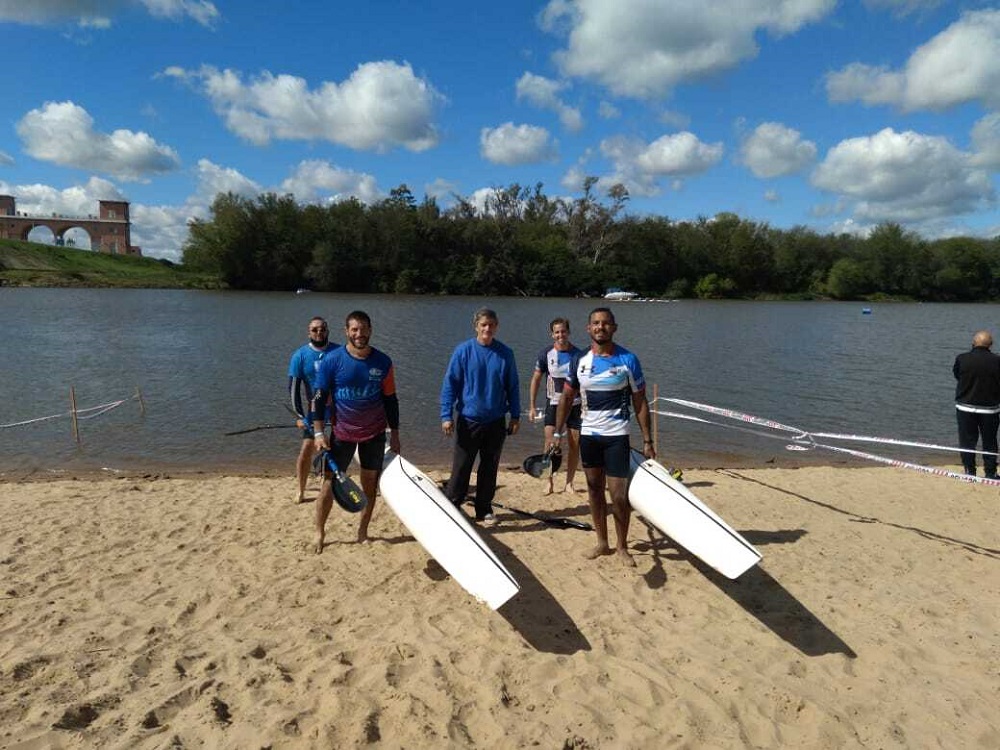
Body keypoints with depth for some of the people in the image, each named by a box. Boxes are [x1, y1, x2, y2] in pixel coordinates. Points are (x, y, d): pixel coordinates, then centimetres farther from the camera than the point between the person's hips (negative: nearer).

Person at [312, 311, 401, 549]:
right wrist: (319, 433, -12)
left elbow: (390, 400, 3)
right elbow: (319, 398, -6)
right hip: (342, 432, -2)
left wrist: (394, 433, 3)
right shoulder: (332, 361, -10)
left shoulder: (383, 362, -4)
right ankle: (319, 532, 17)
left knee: (370, 483, 9)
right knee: (331, 482, 1)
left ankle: (362, 532, 24)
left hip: (375, 433, 2)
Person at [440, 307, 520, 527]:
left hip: (496, 421, 3)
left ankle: (484, 510, 25)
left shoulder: (505, 353, 1)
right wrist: (446, 416, -10)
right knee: (461, 468, 1)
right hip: (468, 420, -3)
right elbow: (449, 384, -5)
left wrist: (515, 416, 5)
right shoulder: (463, 351, -6)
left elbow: (512, 386, 7)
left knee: (490, 468, 12)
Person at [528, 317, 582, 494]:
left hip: (574, 404, 1)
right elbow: (536, 380, 2)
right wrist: (532, 407, -1)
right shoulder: (546, 354, -4)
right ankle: (549, 482, 7)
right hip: (553, 404, -1)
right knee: (550, 443, -7)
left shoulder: (578, 354, -3)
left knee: (575, 445, 4)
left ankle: (569, 483, 18)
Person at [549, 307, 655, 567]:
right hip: (588, 434, 3)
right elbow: (567, 397, 8)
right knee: (594, 489, 11)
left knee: (618, 494, -4)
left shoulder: (628, 360, -5)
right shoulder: (579, 360, 2)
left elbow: (640, 403, -3)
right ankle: (602, 543, 24)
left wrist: (647, 441, -6)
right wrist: (558, 433, 1)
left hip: (616, 435, -3)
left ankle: (622, 547, 15)